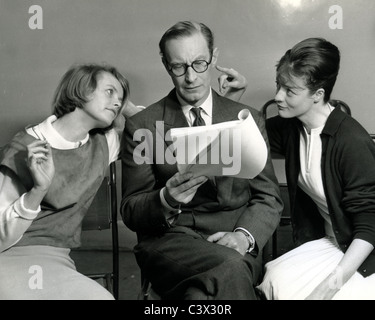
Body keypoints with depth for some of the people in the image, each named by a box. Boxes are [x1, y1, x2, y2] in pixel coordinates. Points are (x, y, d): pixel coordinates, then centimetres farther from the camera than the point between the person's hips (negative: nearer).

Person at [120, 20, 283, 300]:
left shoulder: (248, 119, 12)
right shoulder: (141, 127, 5)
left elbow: (268, 197, 11)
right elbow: (130, 211, 4)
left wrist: (245, 235, -11)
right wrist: (166, 201, -19)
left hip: (233, 243, 2)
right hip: (170, 238, -1)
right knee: (230, 268, -32)